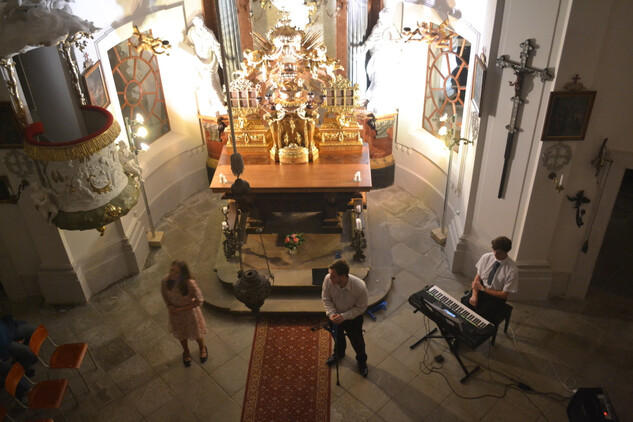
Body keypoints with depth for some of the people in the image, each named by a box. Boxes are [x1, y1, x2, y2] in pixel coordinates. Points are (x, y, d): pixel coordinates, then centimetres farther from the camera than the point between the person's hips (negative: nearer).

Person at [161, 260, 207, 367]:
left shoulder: (190, 283, -37)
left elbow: (199, 300, -25)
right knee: (181, 334, 28)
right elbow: (164, 293, -2)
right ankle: (186, 352, 60)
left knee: (197, 333, 24)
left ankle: (202, 348, 58)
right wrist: (169, 305, -18)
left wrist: (181, 309, -23)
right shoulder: (165, 280, -25)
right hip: (175, 313, 3)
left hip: (190, 312, -3)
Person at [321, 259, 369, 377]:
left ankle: (362, 361, 54)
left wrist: (344, 316, -31)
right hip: (335, 316, 3)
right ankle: (339, 353, 65)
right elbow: (326, 298, -13)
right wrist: (331, 313, -27)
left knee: (357, 341, 22)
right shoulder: (328, 280, -32)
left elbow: (361, 308, -23)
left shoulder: (360, 287, -40)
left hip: (353, 318, -3)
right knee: (337, 337, 31)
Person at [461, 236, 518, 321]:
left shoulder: (512, 270, -16)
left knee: (481, 314, -27)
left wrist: (483, 288, -14)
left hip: (496, 296, -3)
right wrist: (474, 295, -13)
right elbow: (477, 277, 3)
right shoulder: (486, 257, -5)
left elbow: (504, 295, -10)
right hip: (480, 289, 3)